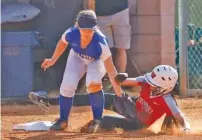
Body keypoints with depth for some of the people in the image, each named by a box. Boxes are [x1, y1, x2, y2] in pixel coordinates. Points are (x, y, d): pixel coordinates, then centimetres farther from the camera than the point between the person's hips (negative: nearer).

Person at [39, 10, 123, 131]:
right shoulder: (71, 34, -33)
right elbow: (63, 43, -6)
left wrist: (118, 89, -43)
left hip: (97, 61, -3)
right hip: (77, 58, 3)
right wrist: (53, 60, -2)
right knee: (67, 86, -11)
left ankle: (97, 120, -10)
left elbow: (110, 68, -38)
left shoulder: (100, 43, -41)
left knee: (94, 84, -29)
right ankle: (63, 120, 11)